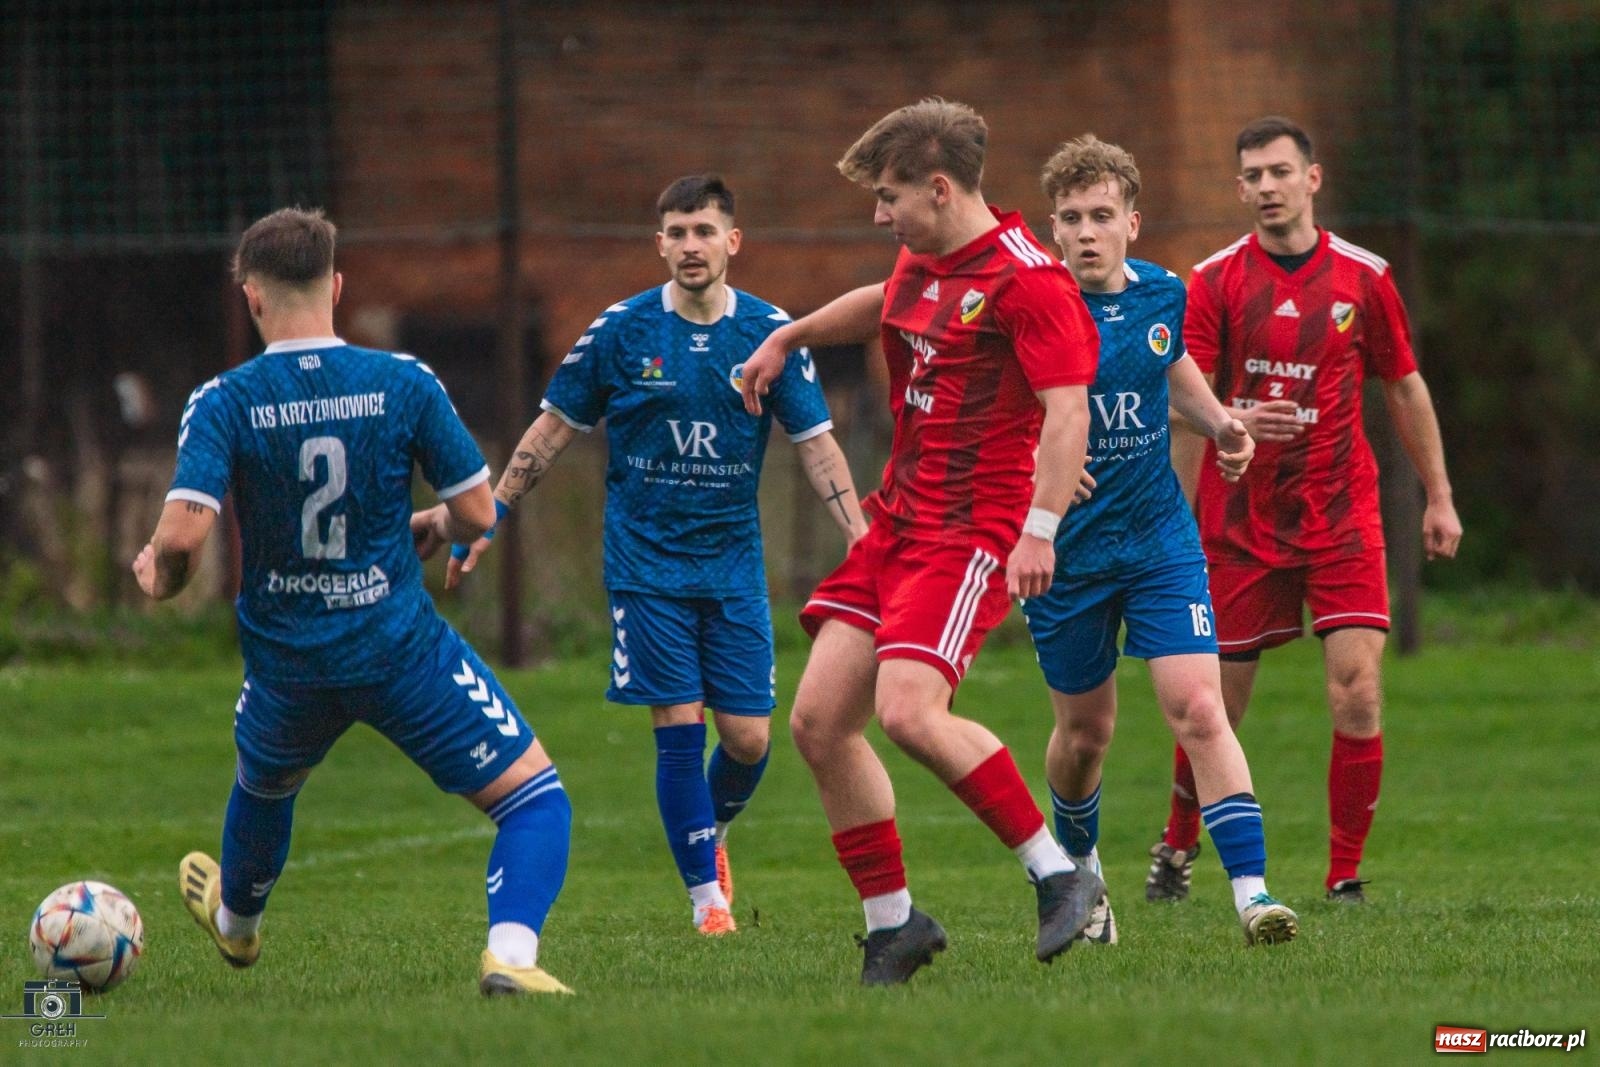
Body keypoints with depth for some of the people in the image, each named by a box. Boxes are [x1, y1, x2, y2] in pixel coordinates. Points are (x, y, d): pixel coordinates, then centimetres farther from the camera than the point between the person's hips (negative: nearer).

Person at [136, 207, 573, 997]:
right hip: (401, 649, -2)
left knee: (263, 785, 35)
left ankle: (236, 922, 60)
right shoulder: (403, 384, -10)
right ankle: (510, 954, -20)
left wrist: (158, 575, 2)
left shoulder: (224, 404, -11)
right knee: (535, 797, 3)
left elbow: (183, 532, -20)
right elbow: (477, 512, -6)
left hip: (286, 662, 3)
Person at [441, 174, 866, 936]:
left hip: (733, 564, 2)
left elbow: (816, 444, 3)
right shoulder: (621, 331, -4)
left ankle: (712, 830, 30)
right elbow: (553, 430, 5)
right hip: (646, 564, -2)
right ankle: (706, 893, 4)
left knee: (748, 738, -2)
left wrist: (862, 542, -5)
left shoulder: (769, 333, -1)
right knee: (678, 730, -8)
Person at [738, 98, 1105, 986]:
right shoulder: (922, 263, 14)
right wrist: (790, 337, 42)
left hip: (974, 531, -9)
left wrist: (1039, 530, -29)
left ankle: (1059, 873, -12)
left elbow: (1067, 410, -21)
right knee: (818, 720, 1)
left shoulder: (1025, 278, -14)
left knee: (908, 710, -26)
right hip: (898, 517, 9)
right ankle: (892, 924, 11)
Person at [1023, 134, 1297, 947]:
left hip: (1159, 537, 2)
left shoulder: (1162, 295, -1)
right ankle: (1078, 871, 41)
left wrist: (1219, 423, 5)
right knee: (1085, 730, 12)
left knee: (1198, 710, -13)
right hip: (1067, 550, -2)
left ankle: (1252, 893, -17)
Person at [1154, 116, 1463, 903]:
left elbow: (1405, 389, 12)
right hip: (1239, 520, 0)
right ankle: (1177, 845, 29)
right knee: (1215, 704, 4)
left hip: (1341, 513, 1)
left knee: (1358, 690, -12)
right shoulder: (1214, 283, -2)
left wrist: (1438, 498, 12)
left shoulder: (1363, 277, 3)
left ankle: (1346, 876, -2)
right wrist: (1233, 419, -28)